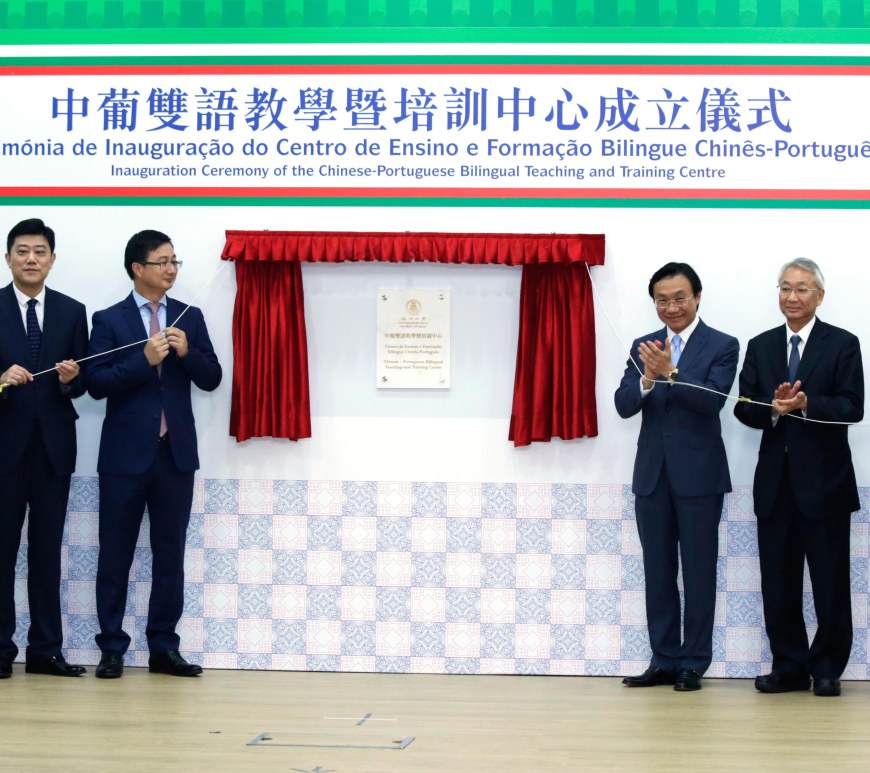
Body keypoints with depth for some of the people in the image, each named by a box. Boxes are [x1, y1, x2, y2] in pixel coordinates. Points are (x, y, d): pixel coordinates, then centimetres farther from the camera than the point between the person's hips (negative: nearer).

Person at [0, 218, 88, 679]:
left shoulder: (72, 311, 8)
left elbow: (81, 385, 7)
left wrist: (71, 379, -14)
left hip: (53, 446, 3)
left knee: (47, 551, 7)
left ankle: (45, 650, 12)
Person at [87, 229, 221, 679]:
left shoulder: (190, 318, 8)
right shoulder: (109, 320, -1)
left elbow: (211, 380, 5)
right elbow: (96, 384, -9)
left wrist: (187, 352, -13)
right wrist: (145, 359, -20)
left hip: (176, 453, 3)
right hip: (126, 454, -3)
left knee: (170, 555, 6)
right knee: (116, 554, 2)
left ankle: (163, 648, 13)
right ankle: (112, 648, 10)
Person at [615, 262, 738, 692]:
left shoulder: (722, 346, -3)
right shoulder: (644, 347, 8)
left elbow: (713, 400, -17)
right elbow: (623, 406, -2)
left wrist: (670, 373, -28)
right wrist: (647, 379, -22)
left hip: (699, 475, -4)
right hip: (652, 474, 4)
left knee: (699, 572, 2)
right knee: (658, 573, 9)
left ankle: (693, 665, 9)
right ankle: (663, 662, 17)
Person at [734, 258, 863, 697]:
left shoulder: (843, 344, 0)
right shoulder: (760, 347, 11)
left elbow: (853, 408, -10)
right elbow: (745, 408, 4)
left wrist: (805, 404, -24)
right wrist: (774, 409, -16)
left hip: (825, 480, -3)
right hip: (776, 480, 4)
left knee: (830, 580, 2)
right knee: (778, 581, 7)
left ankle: (827, 669, 13)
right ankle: (789, 668, 16)